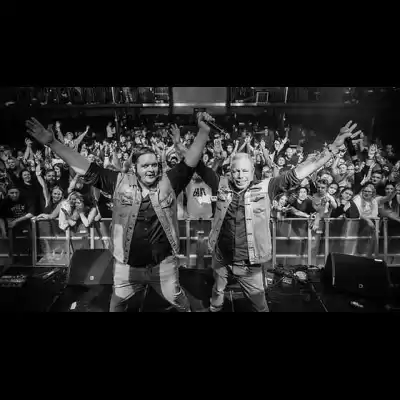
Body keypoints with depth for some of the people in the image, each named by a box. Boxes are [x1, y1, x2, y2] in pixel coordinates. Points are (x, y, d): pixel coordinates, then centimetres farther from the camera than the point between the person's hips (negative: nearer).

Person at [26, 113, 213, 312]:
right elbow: (87, 169, -8)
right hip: (127, 265, 1)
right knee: (117, 305, 27)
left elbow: (189, 162, -13)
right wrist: (52, 142, -12)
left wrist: (203, 132, -25)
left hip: (163, 263, 0)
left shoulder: (168, 183, -7)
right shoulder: (121, 183, -7)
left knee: (179, 301, 24)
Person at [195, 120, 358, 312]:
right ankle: (214, 308, 59)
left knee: (259, 305, 17)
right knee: (217, 295, 29)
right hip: (221, 259, 2)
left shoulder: (264, 188, -11)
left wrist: (333, 147, -18)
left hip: (249, 264, -2)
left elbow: (296, 174, -14)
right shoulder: (223, 185, -6)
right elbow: (200, 168, -4)